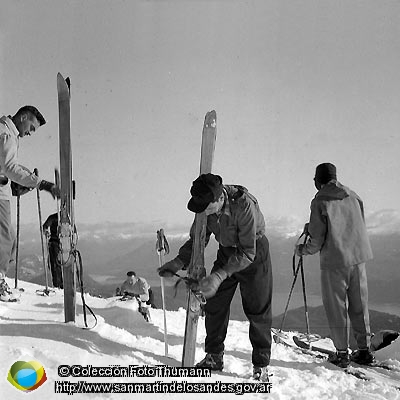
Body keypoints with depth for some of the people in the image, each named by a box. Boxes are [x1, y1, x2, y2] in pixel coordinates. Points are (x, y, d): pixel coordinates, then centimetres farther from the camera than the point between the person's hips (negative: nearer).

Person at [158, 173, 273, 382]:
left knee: (257, 310, -3)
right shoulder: (206, 205, -17)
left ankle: (261, 365, 10)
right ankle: (214, 356, 18)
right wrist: (178, 262, -18)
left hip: (253, 254, -5)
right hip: (227, 252, 6)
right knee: (214, 304, 3)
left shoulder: (244, 206, -36)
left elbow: (247, 253, -33)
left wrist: (219, 276, -40)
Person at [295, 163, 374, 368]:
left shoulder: (320, 202, -8)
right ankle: (364, 349, 20)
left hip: (334, 260, -5)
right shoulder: (353, 196, 8)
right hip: (358, 257, 5)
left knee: (336, 307, 6)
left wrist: (302, 250, 11)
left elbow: (317, 240, -11)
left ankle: (342, 353, 11)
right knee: (359, 305, 14)